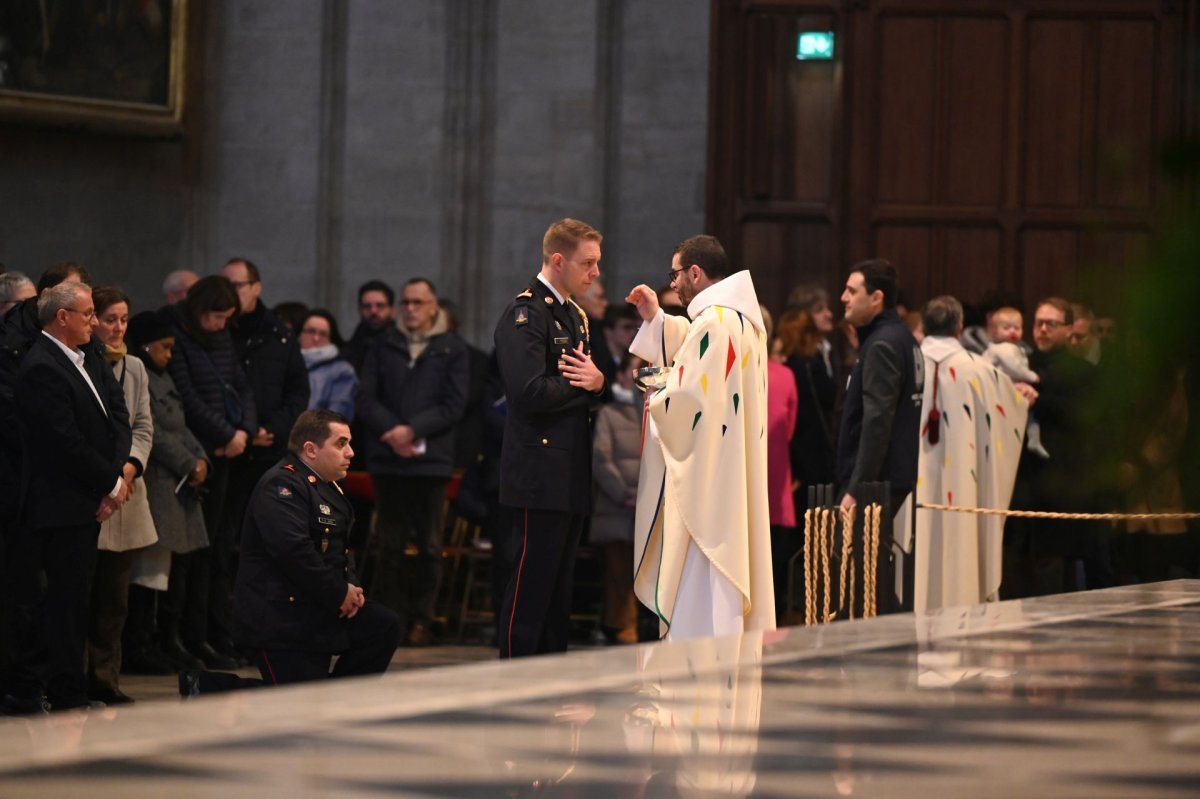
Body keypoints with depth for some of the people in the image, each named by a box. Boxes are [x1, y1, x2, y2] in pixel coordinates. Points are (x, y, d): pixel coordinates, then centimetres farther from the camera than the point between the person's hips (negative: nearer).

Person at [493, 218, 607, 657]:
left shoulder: (575, 315, 19)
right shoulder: (524, 313, -11)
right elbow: (531, 391, -22)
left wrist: (597, 381, -1)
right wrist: (582, 383, -8)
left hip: (571, 477, 9)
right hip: (540, 477, -9)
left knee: (559, 589, 11)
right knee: (531, 585, -7)